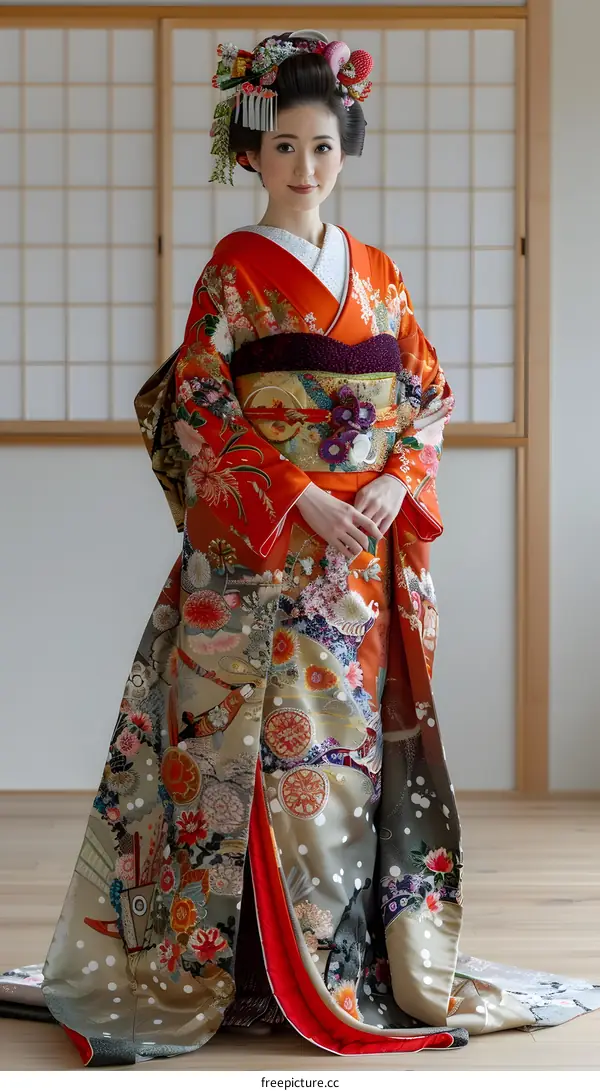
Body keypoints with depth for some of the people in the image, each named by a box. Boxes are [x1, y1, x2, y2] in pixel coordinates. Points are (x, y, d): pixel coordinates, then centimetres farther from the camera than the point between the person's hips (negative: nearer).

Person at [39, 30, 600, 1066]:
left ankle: (365, 957, 14)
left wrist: (395, 484, -7)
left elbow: (429, 397, 13)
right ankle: (263, 966, 3)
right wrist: (302, 500, -15)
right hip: (260, 549, -4)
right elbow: (198, 408, -6)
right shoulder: (236, 267, 0)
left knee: (353, 737, 6)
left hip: (367, 548, 4)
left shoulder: (378, 273, 14)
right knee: (274, 741, -5)